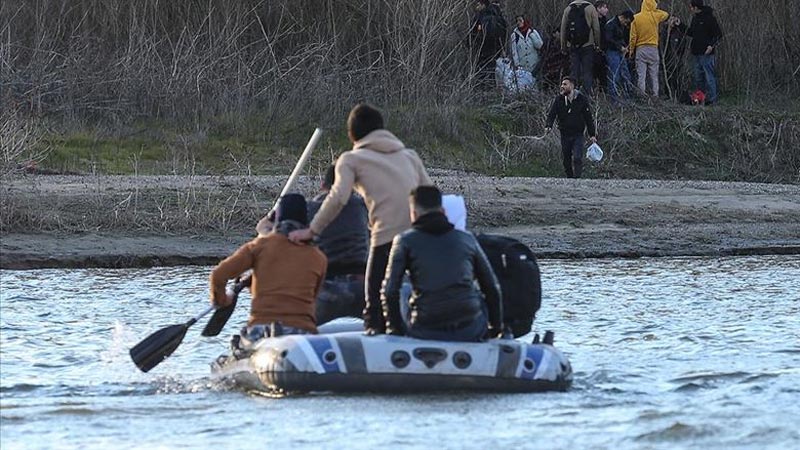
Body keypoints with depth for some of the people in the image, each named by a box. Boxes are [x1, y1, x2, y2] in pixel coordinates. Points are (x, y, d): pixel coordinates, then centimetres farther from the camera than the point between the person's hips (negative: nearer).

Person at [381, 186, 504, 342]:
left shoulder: (405, 241, 5)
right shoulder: (467, 239, 12)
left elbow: (389, 291, -1)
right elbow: (492, 288, 16)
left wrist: (395, 329, 10)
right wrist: (496, 328, 25)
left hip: (426, 332, -1)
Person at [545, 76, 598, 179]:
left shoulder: (581, 99, -3)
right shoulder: (559, 99, 1)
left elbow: (588, 117, 3)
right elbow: (551, 113, -4)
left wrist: (592, 135, 1)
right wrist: (549, 126, -24)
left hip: (578, 135, -3)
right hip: (565, 135, 3)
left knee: (577, 158, -16)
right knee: (566, 160, 7)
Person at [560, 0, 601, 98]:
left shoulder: (568, 9, 4)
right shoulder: (590, 8, -5)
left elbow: (563, 29, 7)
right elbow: (596, 28, -5)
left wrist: (563, 46, 14)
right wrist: (597, 44, 5)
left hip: (573, 46, 3)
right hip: (588, 46, -3)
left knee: (575, 72, 9)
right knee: (587, 71, 1)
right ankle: (587, 94, -6)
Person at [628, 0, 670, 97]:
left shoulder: (636, 18, -2)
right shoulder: (655, 16, -3)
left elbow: (633, 37, -2)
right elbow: (666, 15, 18)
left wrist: (631, 50, 7)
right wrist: (655, 10, 17)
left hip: (640, 49, 0)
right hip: (653, 48, 0)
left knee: (641, 75, -2)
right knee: (654, 75, 4)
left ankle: (641, 94, -8)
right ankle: (655, 95, 1)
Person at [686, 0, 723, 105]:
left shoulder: (709, 18, -11)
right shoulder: (695, 18, 14)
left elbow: (718, 34, -11)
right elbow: (691, 33, 24)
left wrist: (712, 45, -22)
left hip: (706, 53, -9)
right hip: (696, 53, 9)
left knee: (709, 76, -7)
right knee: (698, 78, 12)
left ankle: (712, 99, -5)